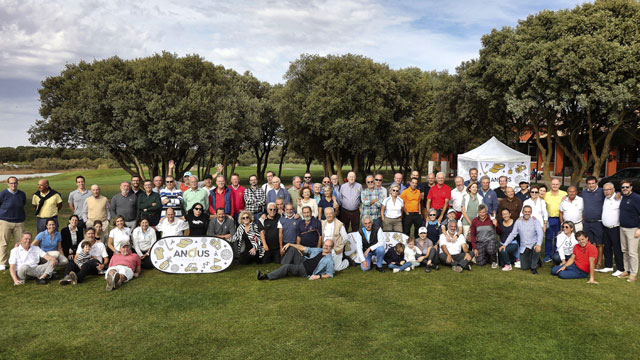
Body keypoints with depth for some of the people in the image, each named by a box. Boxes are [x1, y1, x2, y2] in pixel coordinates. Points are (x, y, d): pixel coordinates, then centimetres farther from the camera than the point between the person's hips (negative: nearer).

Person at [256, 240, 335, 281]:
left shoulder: (329, 260, -8)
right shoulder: (318, 250, 11)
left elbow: (329, 275, -11)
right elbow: (302, 248, 11)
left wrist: (318, 276, -24)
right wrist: (289, 244, 3)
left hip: (305, 271, -7)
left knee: (287, 267, -29)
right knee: (292, 248, -4)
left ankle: (266, 277, -25)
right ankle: (285, 270, -11)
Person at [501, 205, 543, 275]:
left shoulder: (535, 221, -4)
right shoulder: (518, 221, 6)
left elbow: (540, 233, -18)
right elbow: (513, 234, 8)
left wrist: (539, 244, -35)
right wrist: (505, 244, 0)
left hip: (533, 244, -2)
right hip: (523, 247, 2)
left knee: (537, 249, -39)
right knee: (524, 267, -5)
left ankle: (534, 267, -13)